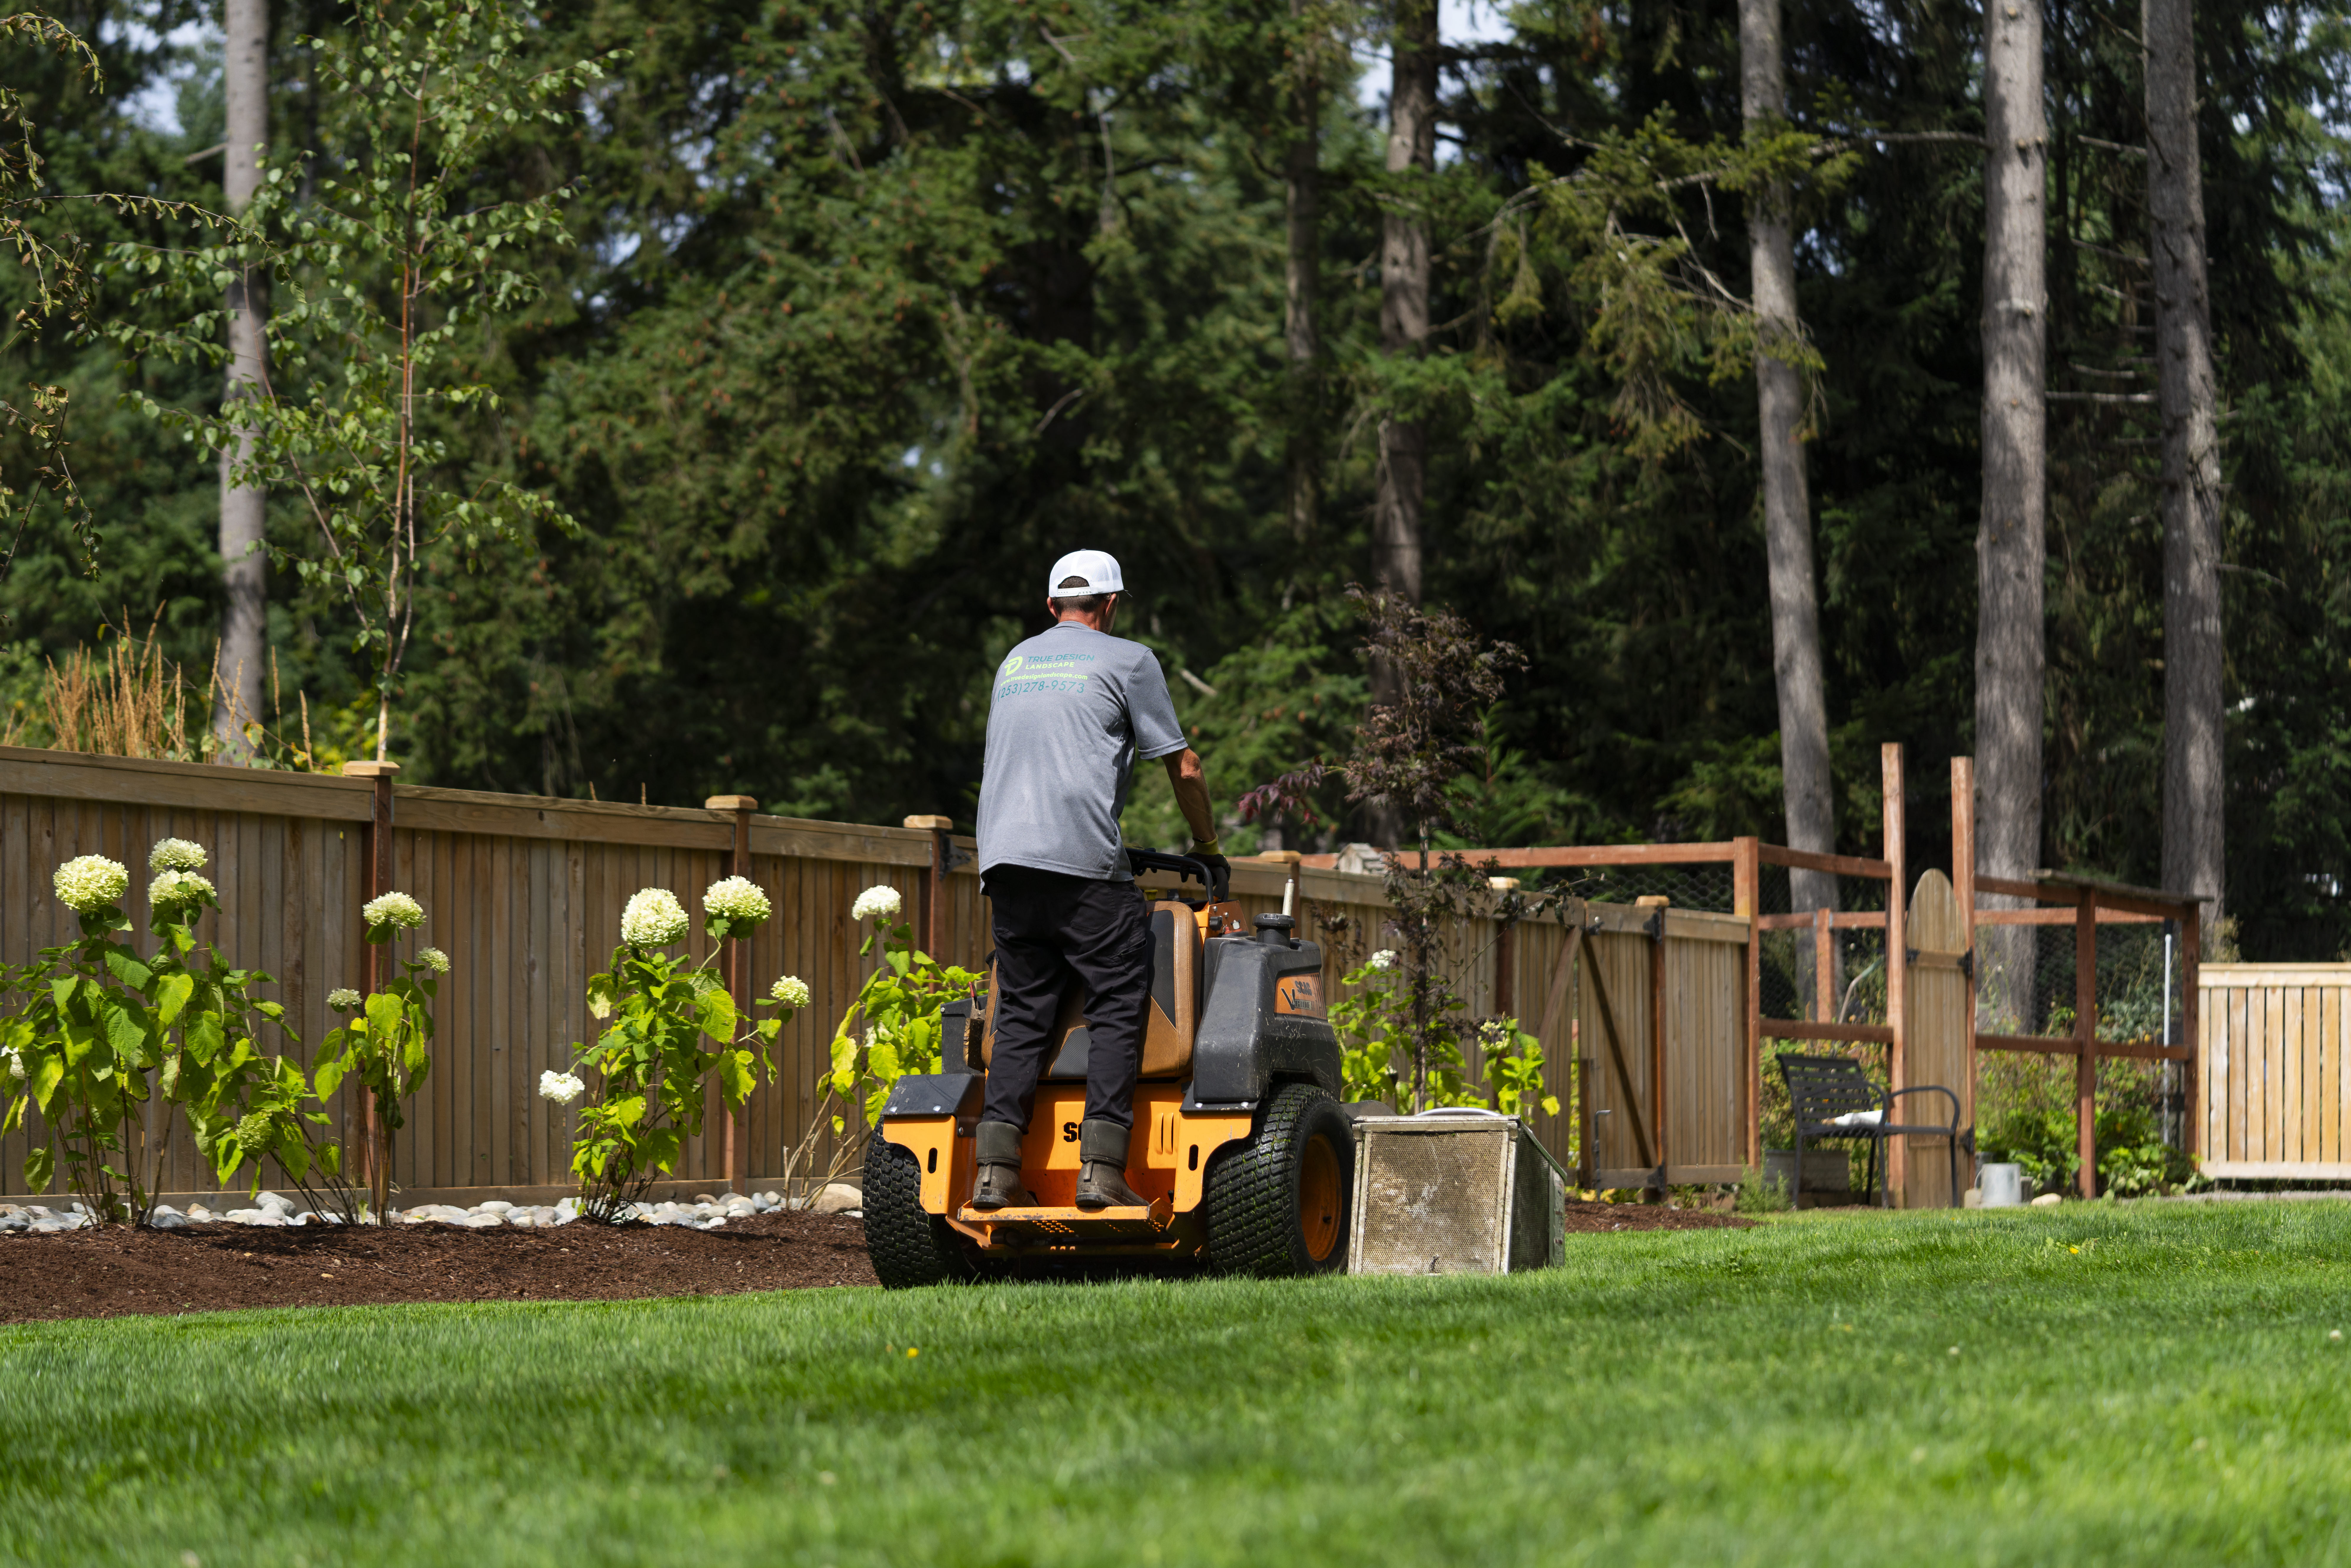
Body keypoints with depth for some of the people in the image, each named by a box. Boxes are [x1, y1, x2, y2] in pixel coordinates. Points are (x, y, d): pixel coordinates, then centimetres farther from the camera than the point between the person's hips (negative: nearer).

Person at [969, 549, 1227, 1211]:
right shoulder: (1127, 660, 8)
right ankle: (1101, 1164, -14)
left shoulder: (1015, 662, 24)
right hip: (1083, 859, -5)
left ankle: (996, 1166, -5)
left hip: (1006, 858, 5)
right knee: (1118, 1007, -3)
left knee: (1021, 1014, 6)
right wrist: (1208, 845, 24)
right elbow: (1183, 768, 9)